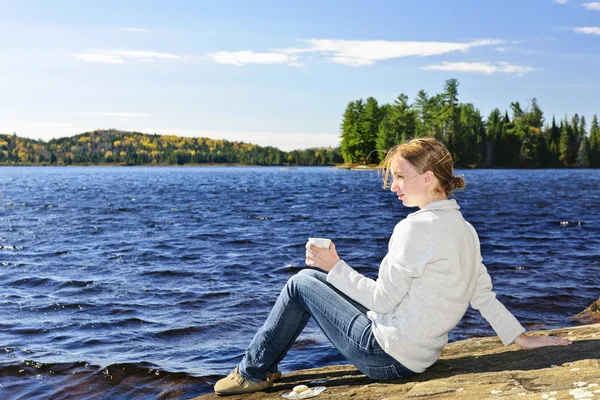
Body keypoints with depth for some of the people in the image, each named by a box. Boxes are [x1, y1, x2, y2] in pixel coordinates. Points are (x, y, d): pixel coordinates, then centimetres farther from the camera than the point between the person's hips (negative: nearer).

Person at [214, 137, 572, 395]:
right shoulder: (465, 230, 5)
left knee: (302, 283, 6)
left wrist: (334, 266, -9)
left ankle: (254, 372, 20)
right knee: (314, 278, 20)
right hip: (419, 356, 9)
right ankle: (262, 369, 30)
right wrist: (521, 338, 15)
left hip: (387, 355, -9)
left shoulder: (417, 227, -23)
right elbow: (484, 294, 6)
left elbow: (382, 299, -20)